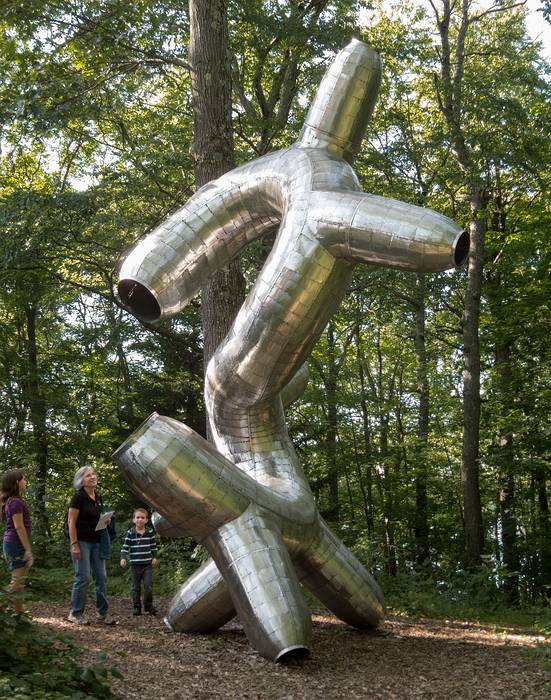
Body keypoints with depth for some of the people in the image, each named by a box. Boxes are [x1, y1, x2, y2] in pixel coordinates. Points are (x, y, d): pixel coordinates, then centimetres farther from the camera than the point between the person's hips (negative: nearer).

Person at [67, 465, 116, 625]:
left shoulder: (98, 498, 11)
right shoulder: (79, 497, -9)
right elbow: (71, 522, -12)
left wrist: (105, 521, 2)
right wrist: (74, 545, -18)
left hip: (96, 542, 7)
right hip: (82, 541, -7)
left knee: (101, 577, 5)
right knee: (83, 577, -6)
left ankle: (103, 613, 12)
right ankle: (75, 613, 6)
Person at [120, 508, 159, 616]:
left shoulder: (150, 532, 3)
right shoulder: (130, 533, -2)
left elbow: (154, 546, 12)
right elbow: (125, 546, -3)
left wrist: (154, 557, 6)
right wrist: (123, 558, -15)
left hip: (148, 563, 1)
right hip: (135, 564, 0)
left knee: (148, 585, -4)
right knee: (136, 587, 5)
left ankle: (148, 605, 11)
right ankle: (137, 607, 12)